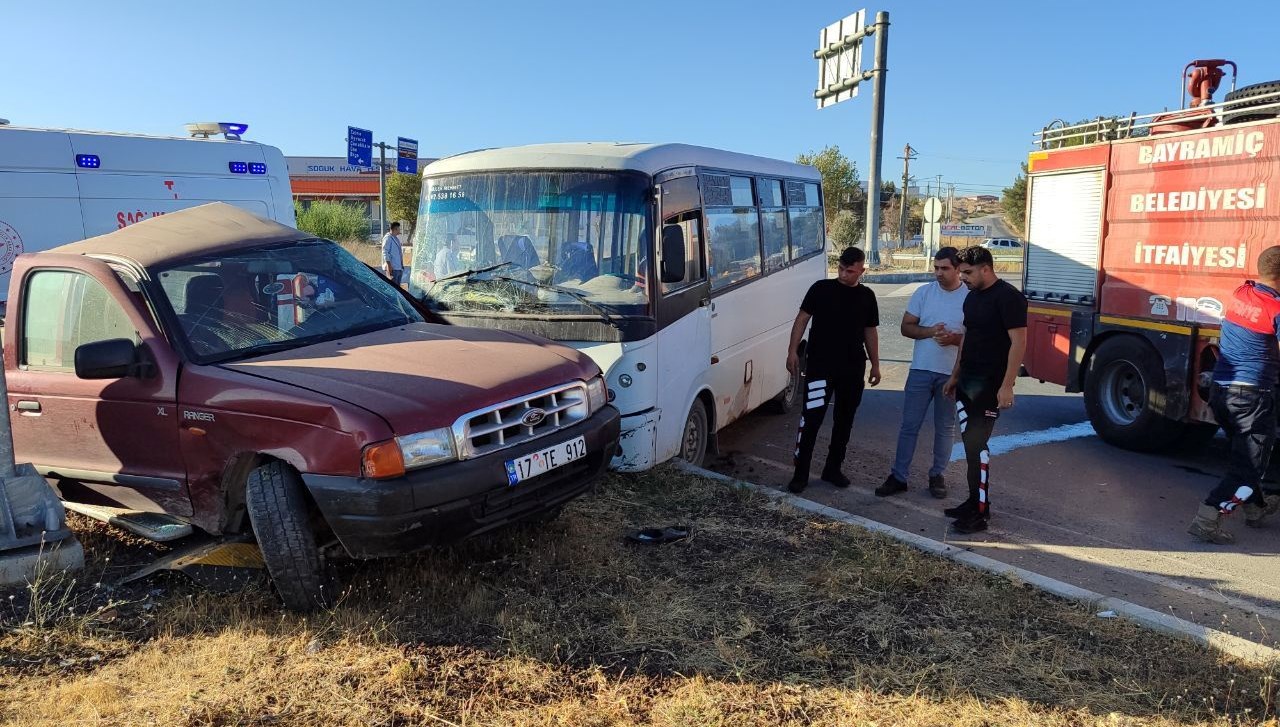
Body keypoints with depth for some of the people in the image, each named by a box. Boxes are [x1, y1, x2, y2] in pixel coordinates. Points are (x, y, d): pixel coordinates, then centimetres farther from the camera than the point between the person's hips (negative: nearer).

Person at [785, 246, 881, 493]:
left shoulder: (867, 296, 9)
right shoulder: (821, 288, -1)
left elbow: (870, 332, 16)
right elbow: (802, 319, -1)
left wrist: (875, 364, 13)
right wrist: (793, 351, -11)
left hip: (853, 368, 4)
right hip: (820, 365, -4)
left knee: (844, 420, 11)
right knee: (811, 418, -8)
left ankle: (833, 469, 24)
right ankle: (800, 473, -2)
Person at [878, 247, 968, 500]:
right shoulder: (923, 292, 1)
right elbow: (906, 327, 1)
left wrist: (955, 338, -22)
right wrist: (930, 331, -17)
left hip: (952, 374, -1)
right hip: (921, 370, 1)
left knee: (945, 427, 11)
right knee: (909, 425, 3)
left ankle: (937, 475, 25)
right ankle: (898, 476, 10)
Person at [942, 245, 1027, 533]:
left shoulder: (1008, 297, -13)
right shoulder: (972, 296, 14)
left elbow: (1019, 342, -17)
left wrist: (1007, 386, -22)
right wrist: (954, 376, 21)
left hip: (990, 384, -8)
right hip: (967, 381, 8)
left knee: (976, 445, -9)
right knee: (970, 443, 11)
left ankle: (981, 512, -2)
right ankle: (974, 501, 20)